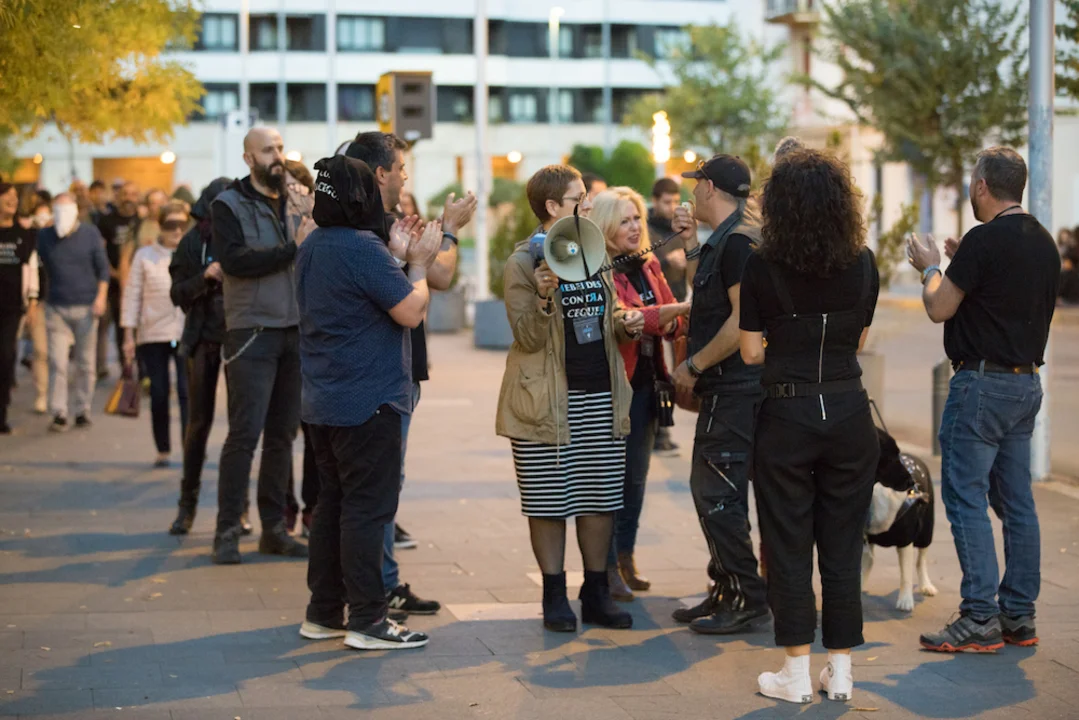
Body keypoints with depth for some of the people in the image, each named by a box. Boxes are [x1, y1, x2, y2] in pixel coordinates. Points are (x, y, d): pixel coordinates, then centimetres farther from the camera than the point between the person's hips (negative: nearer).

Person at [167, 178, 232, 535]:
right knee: (199, 422, 4)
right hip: (204, 338, 1)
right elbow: (178, 294, -3)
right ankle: (188, 503, 14)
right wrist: (205, 277, -19)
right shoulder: (193, 241, -1)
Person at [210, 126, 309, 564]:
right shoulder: (229, 205, -1)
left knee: (283, 434, 9)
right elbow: (234, 260, -16)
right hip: (252, 331, -5)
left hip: (295, 331, 5)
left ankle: (274, 529, 16)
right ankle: (228, 531, 0)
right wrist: (291, 251, -17)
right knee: (245, 434, -7)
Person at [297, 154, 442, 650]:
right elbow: (411, 312, -16)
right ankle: (367, 620, 0)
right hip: (367, 402, -9)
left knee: (334, 502, 15)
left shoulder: (312, 248, 11)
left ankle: (323, 613, 20)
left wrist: (396, 254, 13)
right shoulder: (363, 248, -18)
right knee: (367, 508, -4)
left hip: (323, 403, 9)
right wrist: (418, 263, -2)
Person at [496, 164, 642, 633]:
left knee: (601, 498, 8)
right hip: (549, 401, -6)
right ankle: (554, 595, 12)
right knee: (549, 501, 1)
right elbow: (527, 338, -12)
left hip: (602, 396, 6)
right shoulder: (524, 263, -7)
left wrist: (625, 324, 1)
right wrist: (543, 298, -30)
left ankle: (597, 593, 18)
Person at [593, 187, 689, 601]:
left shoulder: (648, 265, 12)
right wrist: (679, 309, -31)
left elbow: (672, 321, 15)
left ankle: (626, 558, 24)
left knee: (636, 474, 13)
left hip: (645, 382, 7)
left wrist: (673, 323, -8)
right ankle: (608, 568, 2)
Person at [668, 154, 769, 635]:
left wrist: (693, 365, -16)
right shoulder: (724, 239, 17)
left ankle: (748, 600, -2)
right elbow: (706, 297, 27)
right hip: (723, 388, 11)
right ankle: (726, 592, 23)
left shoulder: (739, 240, -16)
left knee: (719, 495, -8)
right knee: (708, 491, 15)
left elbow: (743, 319, -23)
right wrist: (691, 244, 19)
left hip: (734, 391, -11)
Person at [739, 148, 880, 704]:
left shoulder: (762, 266, -9)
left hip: (787, 413, -3)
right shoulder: (863, 264, 0)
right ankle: (840, 672, 15)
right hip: (849, 413, 3)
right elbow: (859, 340, 10)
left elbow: (751, 351, -4)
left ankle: (797, 675, 9)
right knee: (842, 545, 10)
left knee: (788, 545, 6)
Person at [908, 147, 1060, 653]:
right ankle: (1019, 615, 14)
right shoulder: (1043, 242, 11)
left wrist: (931, 268, 8)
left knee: (965, 497, -5)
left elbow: (939, 308, -10)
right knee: (1016, 501, 11)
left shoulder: (985, 240, -15)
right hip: (1027, 382, 9)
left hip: (983, 382, -9)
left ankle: (981, 618, -8)